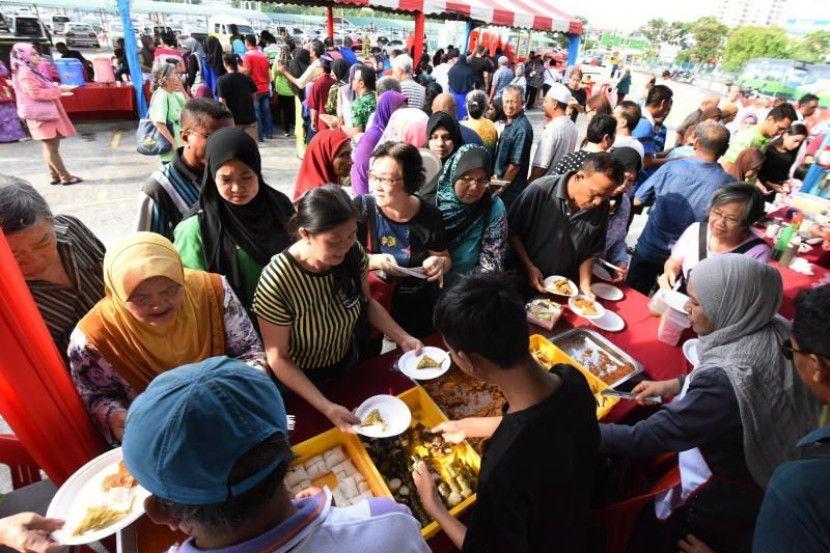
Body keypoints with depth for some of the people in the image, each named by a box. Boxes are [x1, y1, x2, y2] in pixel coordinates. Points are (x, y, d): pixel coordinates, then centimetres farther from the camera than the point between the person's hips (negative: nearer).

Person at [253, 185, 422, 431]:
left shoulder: (353, 253, -23)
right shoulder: (276, 281, -34)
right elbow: (278, 358, -24)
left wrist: (402, 338, -14)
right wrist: (327, 408, -31)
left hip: (348, 364, 4)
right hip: (301, 378, -4)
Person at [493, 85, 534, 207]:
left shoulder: (522, 128, -21)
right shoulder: (510, 124, 7)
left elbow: (515, 164, -21)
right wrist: (497, 176, 14)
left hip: (511, 189, -8)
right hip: (503, 181, 8)